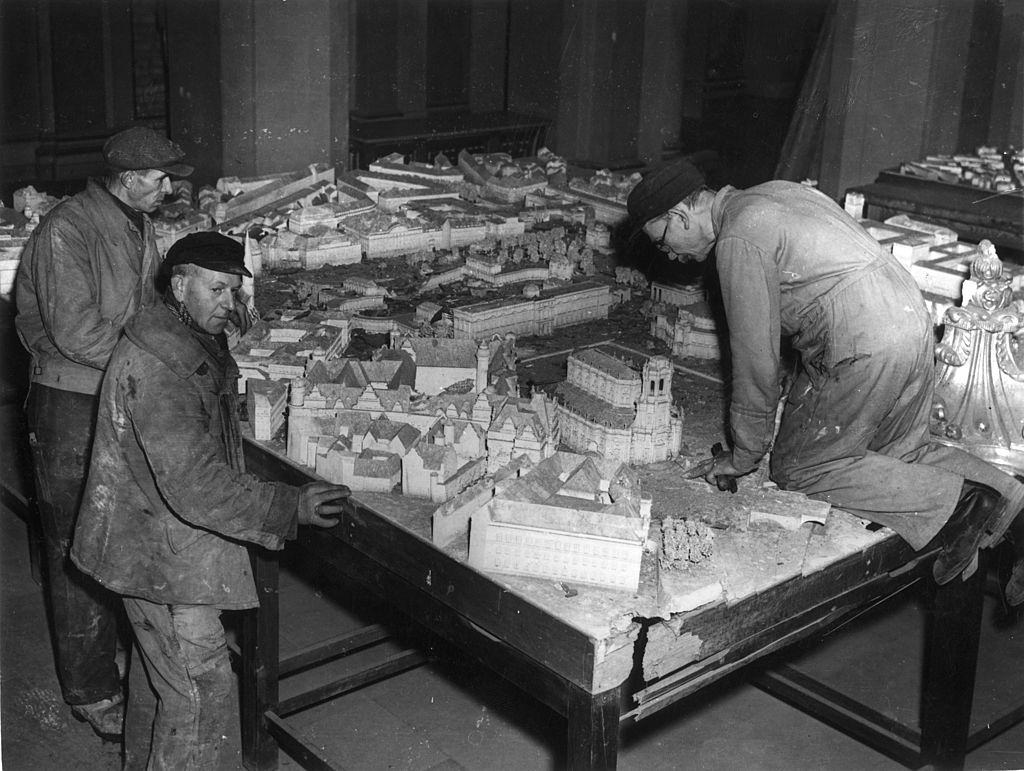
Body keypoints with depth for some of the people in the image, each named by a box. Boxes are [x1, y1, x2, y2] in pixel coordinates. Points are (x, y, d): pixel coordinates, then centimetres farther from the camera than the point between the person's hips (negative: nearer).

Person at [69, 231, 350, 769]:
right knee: (200, 689, -4)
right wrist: (290, 507, -30)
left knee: (158, 668, 26)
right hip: (164, 554, -11)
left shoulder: (199, 346, 7)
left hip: (153, 540, 11)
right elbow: (193, 484, -33)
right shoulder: (157, 367, -27)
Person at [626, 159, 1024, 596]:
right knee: (900, 453, 24)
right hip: (914, 320, 10)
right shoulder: (771, 193, 19)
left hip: (864, 352, -10)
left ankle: (953, 505, -5)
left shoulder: (738, 241, -10)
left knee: (800, 471, 3)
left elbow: (756, 357, -8)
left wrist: (745, 454, 3)